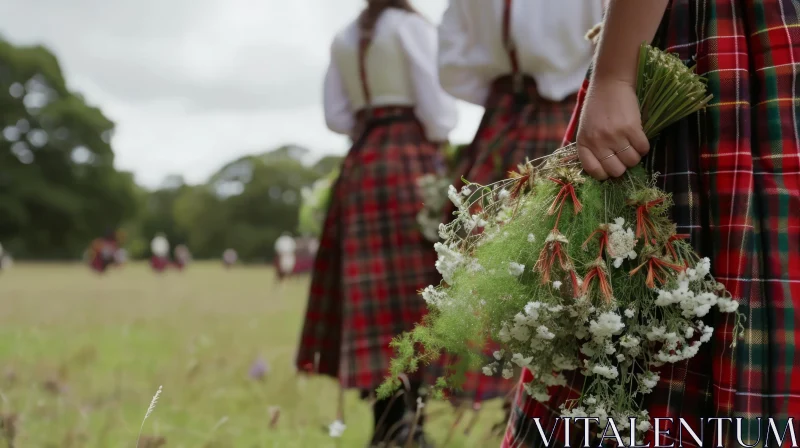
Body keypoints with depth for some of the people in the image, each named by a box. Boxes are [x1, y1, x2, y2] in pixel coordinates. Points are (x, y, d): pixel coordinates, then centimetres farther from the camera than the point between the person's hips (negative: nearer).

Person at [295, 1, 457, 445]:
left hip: (360, 164, 6)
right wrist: (436, 143, 8)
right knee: (414, 286, -6)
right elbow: (435, 103, -8)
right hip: (411, 158, -5)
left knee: (374, 285, 3)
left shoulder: (344, 39, 14)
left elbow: (336, 116, 11)